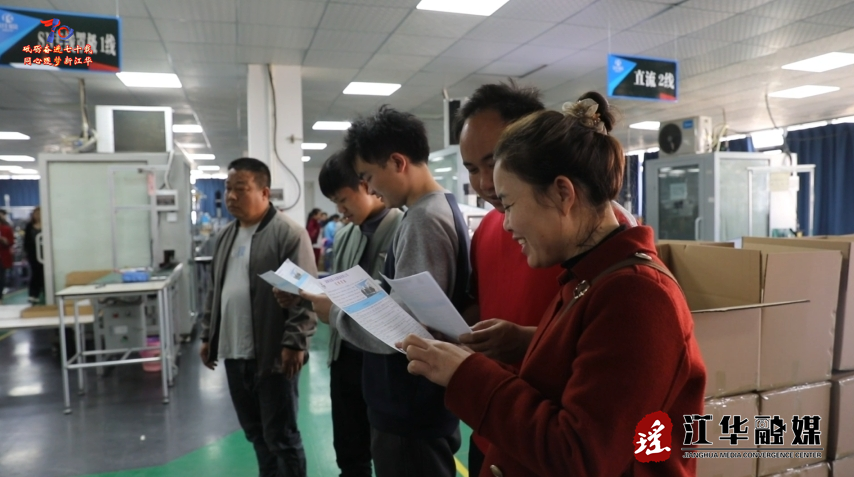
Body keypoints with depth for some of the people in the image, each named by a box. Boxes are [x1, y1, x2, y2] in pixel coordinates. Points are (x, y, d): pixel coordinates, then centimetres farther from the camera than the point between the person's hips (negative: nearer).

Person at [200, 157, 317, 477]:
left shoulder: (289, 233, -12)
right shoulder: (225, 236, 13)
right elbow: (215, 290, 20)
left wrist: (294, 343, -20)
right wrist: (208, 335, 18)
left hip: (273, 354, -7)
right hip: (234, 353, 8)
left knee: (281, 436, 4)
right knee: (255, 432, 19)